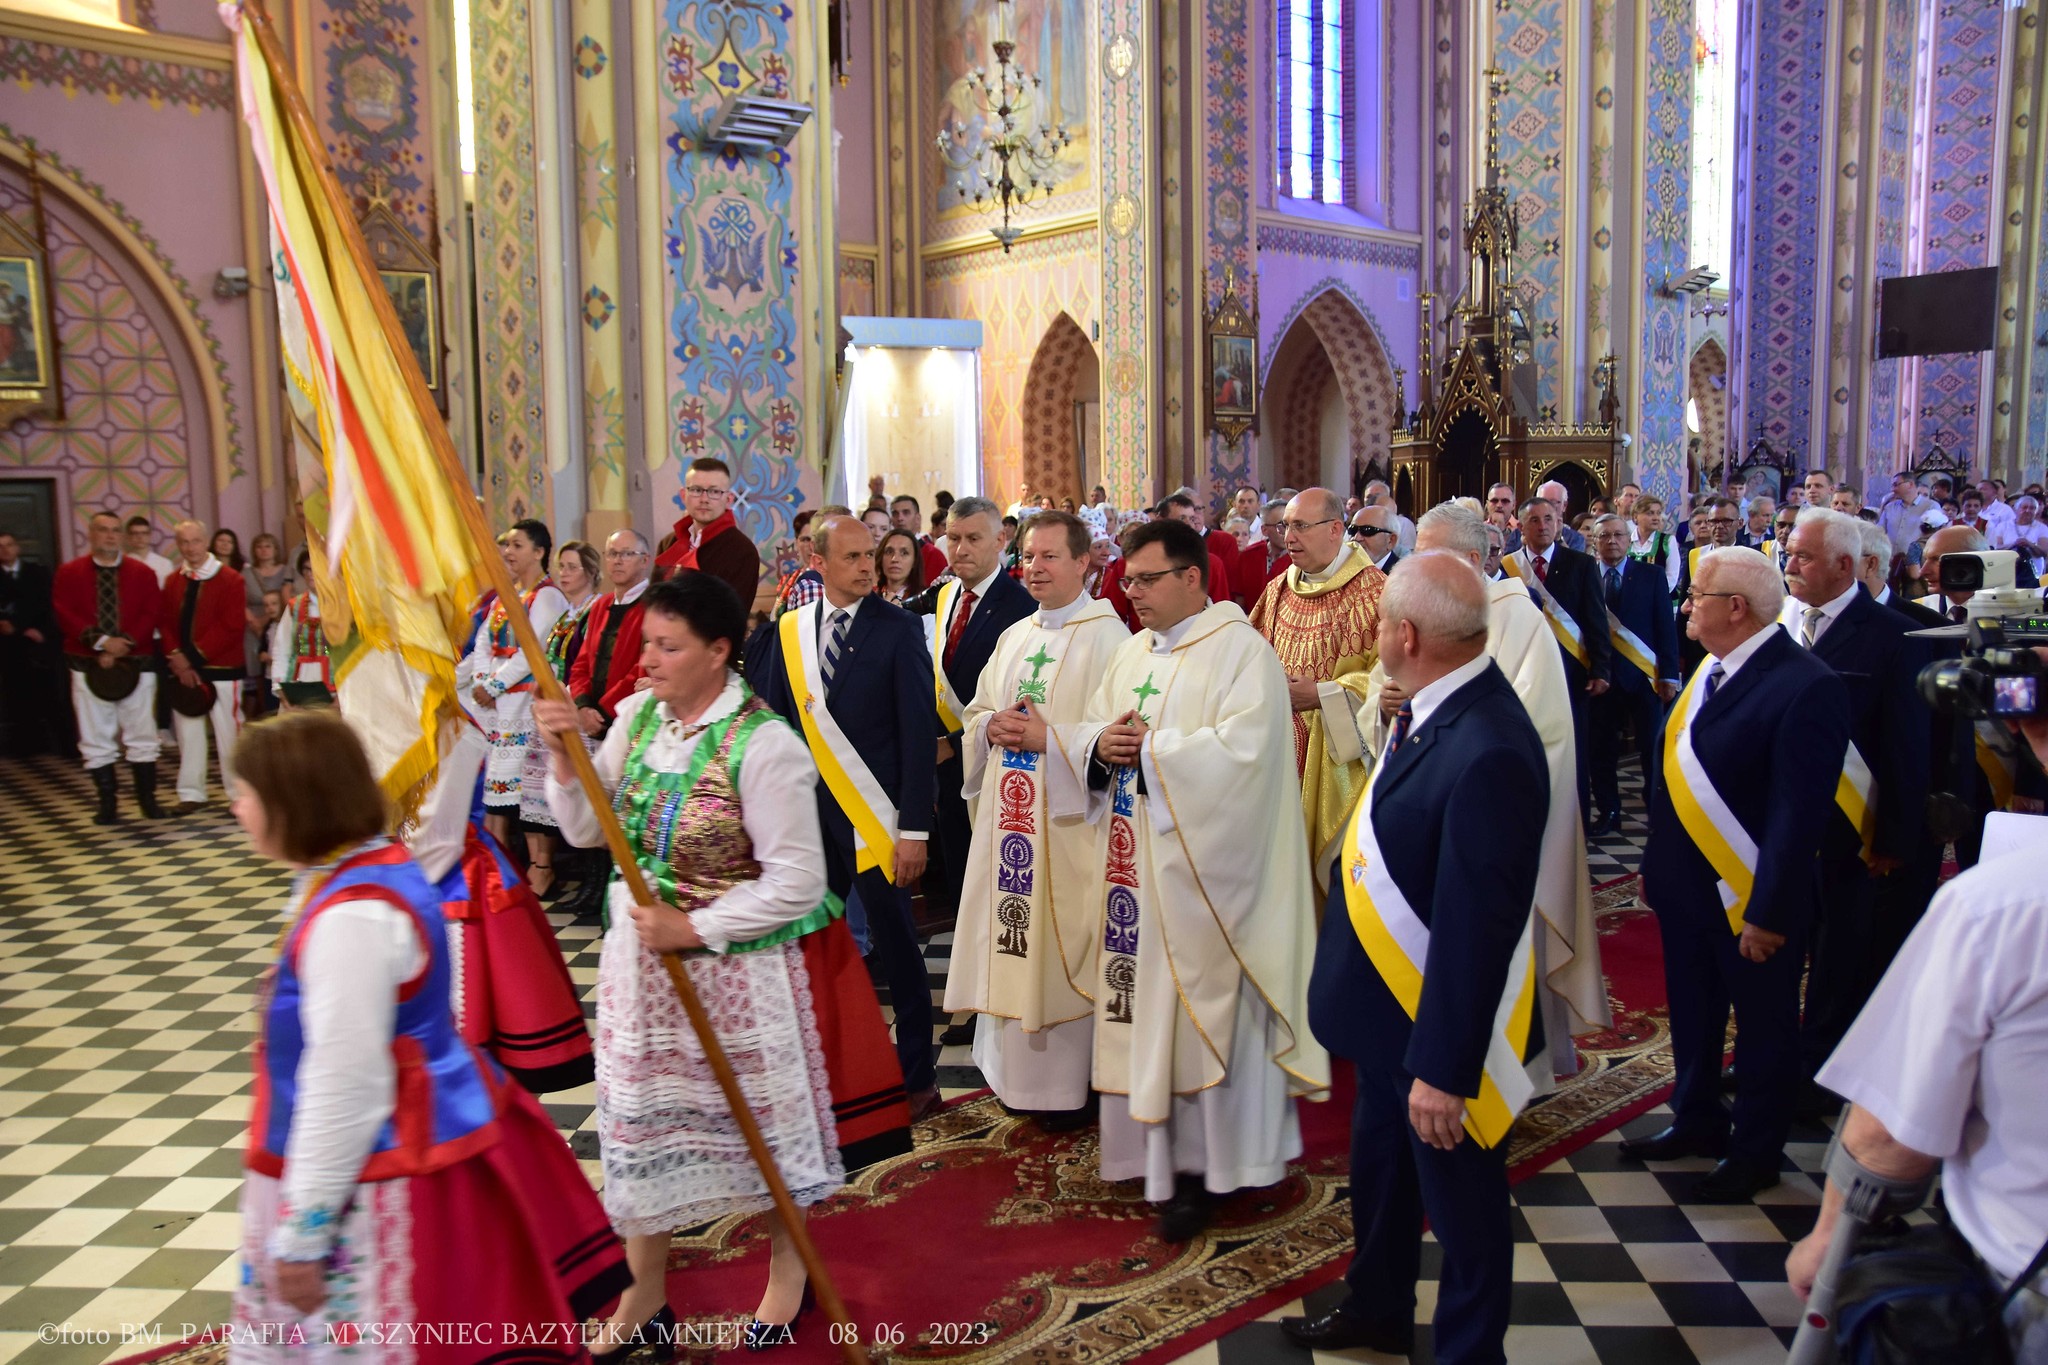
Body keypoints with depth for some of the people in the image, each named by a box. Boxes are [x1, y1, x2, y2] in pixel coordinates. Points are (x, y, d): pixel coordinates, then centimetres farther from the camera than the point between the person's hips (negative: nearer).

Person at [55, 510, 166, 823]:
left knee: (142, 736, 1)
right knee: (96, 739, 3)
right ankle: (106, 804, 10)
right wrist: (101, 641, -16)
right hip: (88, 666, 0)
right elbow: (64, 615, -3)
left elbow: (152, 615, -2)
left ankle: (147, 798, 11)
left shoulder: (143, 573, 6)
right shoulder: (68, 572, 6)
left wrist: (124, 645, -14)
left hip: (136, 665, 0)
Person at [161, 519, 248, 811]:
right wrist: (176, 656, -9)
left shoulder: (230, 580, -5)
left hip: (221, 669, -5)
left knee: (228, 732, 0)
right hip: (183, 670, 5)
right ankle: (191, 793, 16)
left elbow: (233, 627, -12)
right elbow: (166, 623, 8)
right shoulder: (172, 582, 12)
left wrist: (196, 655, -14)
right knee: (188, 732, 8)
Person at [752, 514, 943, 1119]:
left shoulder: (898, 628, -7)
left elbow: (919, 732, -10)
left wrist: (914, 827, -13)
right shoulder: (789, 631, 5)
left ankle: (917, 1075, 20)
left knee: (896, 945, 5)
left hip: (874, 815, -4)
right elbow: (776, 723, 10)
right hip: (809, 814, 4)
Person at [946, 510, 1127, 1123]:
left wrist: (1049, 738, -20)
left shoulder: (1108, 637, -9)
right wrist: (992, 727, -4)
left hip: (1069, 820, -7)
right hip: (1009, 814, 7)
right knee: (1012, 941, 11)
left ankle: (1070, 1084, 15)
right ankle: (1015, 1068, 25)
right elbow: (975, 714, 18)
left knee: (1064, 944, 1)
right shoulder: (1013, 637, 15)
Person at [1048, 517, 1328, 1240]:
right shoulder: (1131, 653, 14)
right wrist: (1099, 742, -8)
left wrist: (1149, 749, -15)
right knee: (1145, 1002, 11)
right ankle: (1158, 1146, 23)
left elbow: (1241, 749, -22)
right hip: (1135, 864, 7)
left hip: (1204, 870, -7)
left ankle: (1206, 1164, 10)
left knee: (1204, 1008, -1)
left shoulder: (1241, 650, -9)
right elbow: (1088, 737, 15)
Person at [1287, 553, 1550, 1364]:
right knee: (1379, 1167, 28)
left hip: (1444, 1023, -9)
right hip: (1390, 1004, 9)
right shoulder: (1431, 706, -4)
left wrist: (1444, 1067, -24)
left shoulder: (1487, 754, -32)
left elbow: (1477, 927, -29)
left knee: (1460, 1204, 14)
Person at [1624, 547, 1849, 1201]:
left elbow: (1800, 812, -22)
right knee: (1692, 1016, 22)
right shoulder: (1708, 670, 4)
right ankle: (1697, 1122, 42)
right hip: (1686, 884, 8)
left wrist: (1768, 912, -21)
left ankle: (1755, 1153, 31)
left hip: (1749, 896, -7)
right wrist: (1654, 861, 12)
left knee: (1762, 1028, 13)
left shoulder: (1806, 686, -22)